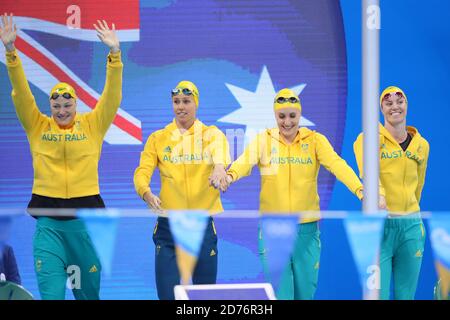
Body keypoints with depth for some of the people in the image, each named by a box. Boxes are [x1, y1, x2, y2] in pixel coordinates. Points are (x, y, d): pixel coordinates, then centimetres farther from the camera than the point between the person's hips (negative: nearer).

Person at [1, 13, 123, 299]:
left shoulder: (92, 126, 4)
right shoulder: (38, 127, 5)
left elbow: (112, 96, -5)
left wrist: (115, 55, -18)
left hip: (86, 214, 1)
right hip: (48, 217, 0)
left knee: (89, 287, 11)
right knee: (51, 291, -8)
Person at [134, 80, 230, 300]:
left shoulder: (212, 134, 4)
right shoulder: (158, 138, 7)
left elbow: (220, 153, -20)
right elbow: (142, 171, -5)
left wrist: (219, 168, -44)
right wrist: (146, 192, -28)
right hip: (168, 226, 0)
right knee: (168, 295, -3)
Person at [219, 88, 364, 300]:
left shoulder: (315, 140, 1)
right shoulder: (263, 140, 1)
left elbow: (337, 164, -15)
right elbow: (246, 161, -18)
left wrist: (359, 190, -33)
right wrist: (230, 175, -41)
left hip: (307, 229, 1)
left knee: (306, 291, 7)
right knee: (280, 293, -1)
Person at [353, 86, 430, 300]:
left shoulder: (421, 145, 10)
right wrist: (377, 196, -44)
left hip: (411, 225, 5)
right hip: (380, 224, -4)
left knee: (406, 295, 9)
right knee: (379, 295, -6)